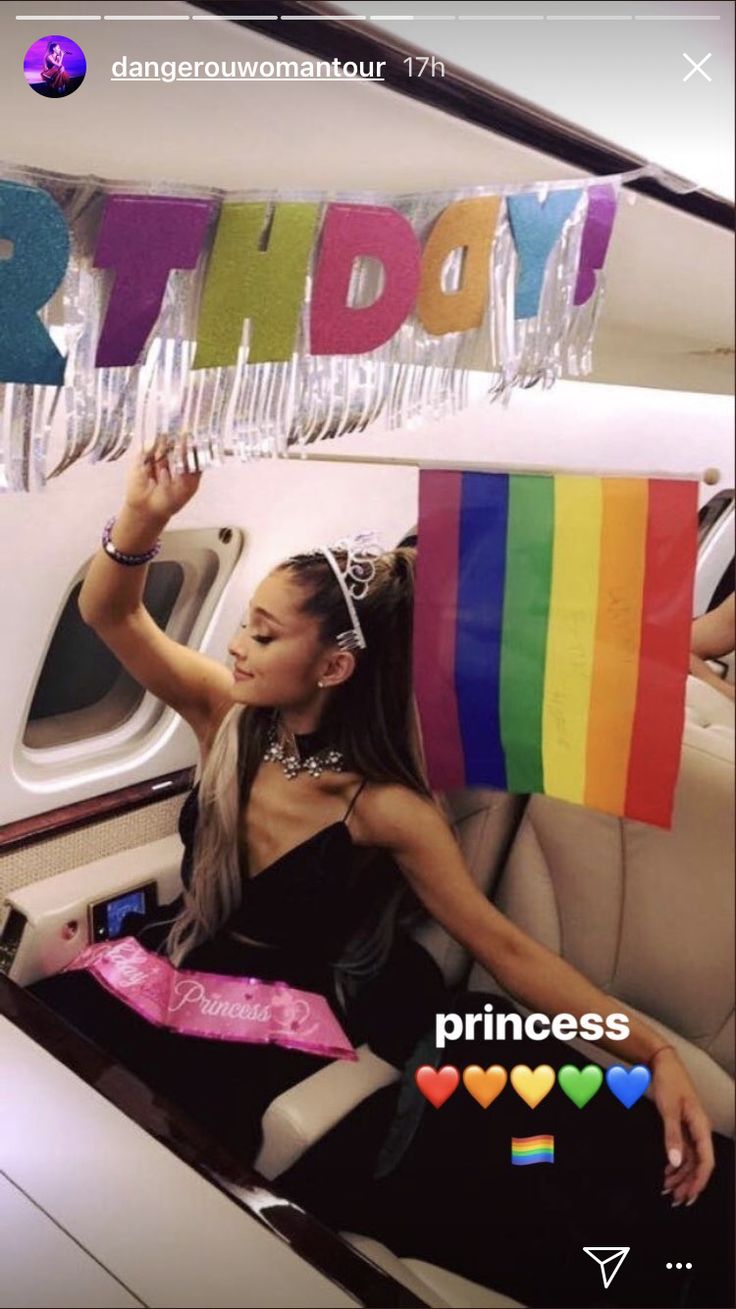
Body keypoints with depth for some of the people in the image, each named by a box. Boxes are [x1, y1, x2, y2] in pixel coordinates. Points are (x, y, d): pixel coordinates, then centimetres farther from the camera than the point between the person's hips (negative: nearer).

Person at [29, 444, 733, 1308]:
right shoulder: (227, 713, -14)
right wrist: (142, 515, -41)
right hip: (188, 971, 4)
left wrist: (651, 1051, -28)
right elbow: (109, 613, -19)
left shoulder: (386, 808, -25)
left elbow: (500, 943, -20)